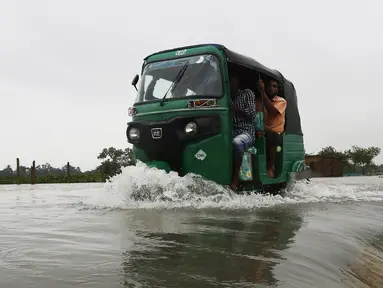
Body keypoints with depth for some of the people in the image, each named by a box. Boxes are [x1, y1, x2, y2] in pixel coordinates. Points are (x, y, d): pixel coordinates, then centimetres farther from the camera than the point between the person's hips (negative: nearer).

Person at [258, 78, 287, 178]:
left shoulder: (282, 101, 3)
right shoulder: (261, 100, 14)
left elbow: (272, 111, -19)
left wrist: (262, 92, -23)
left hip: (275, 132, -2)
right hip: (263, 131, 3)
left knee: (271, 135, -37)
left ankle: (270, 167, -25)